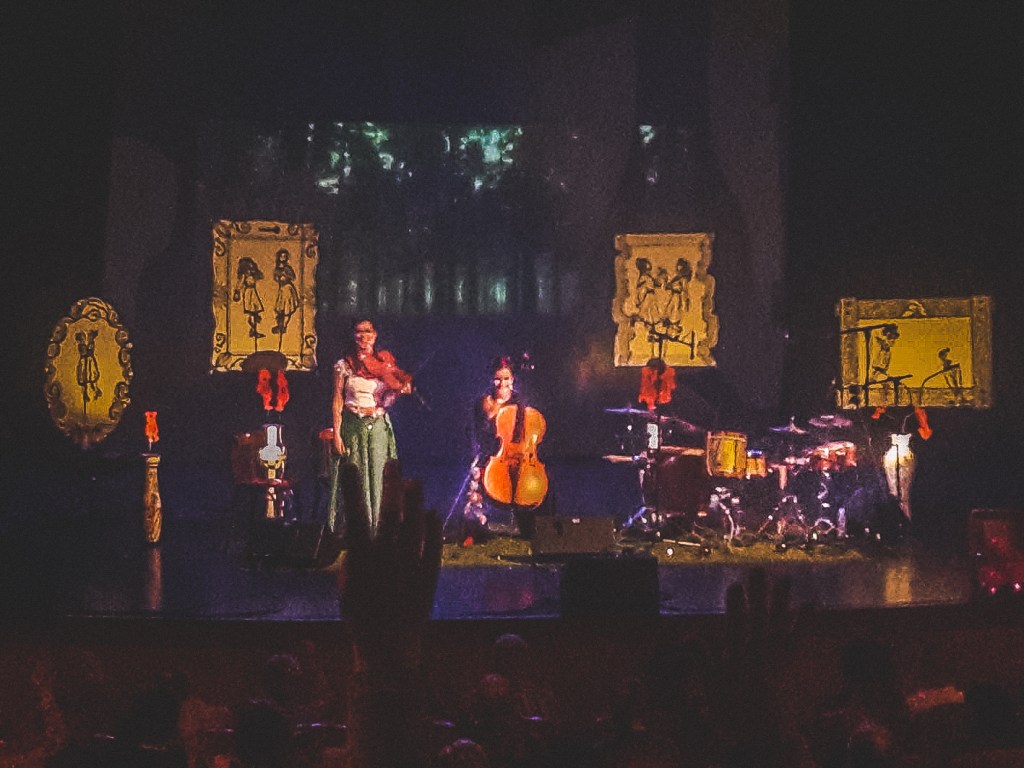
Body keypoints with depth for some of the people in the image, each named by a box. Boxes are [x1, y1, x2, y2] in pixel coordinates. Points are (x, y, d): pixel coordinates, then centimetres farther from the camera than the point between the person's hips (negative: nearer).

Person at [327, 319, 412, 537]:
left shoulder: (385, 363, 8)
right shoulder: (344, 366, 2)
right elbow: (337, 403, 1)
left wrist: (403, 388, -10)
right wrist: (337, 435, -5)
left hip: (379, 426, 2)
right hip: (353, 426, -2)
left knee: (378, 476, -2)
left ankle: (378, 526, 5)